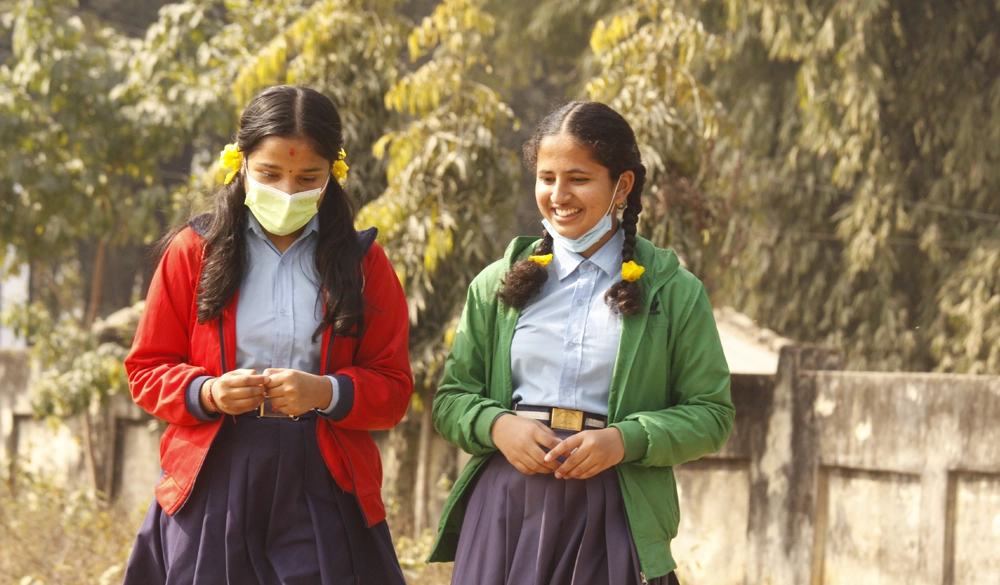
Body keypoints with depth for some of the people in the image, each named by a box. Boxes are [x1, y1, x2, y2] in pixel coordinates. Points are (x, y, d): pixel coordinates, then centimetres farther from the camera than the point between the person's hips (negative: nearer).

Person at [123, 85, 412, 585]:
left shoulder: (362, 262, 8)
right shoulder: (194, 252, 7)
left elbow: (393, 388, 5)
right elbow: (147, 370, 9)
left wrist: (327, 392, -15)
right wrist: (205, 394, -12)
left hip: (321, 487, 0)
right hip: (212, 482, 0)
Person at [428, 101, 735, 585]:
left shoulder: (673, 293, 5)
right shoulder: (499, 285, 11)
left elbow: (711, 414, 4)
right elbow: (451, 396, 13)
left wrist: (625, 440, -12)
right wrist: (497, 425, -9)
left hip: (611, 513, -1)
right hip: (505, 504, 2)